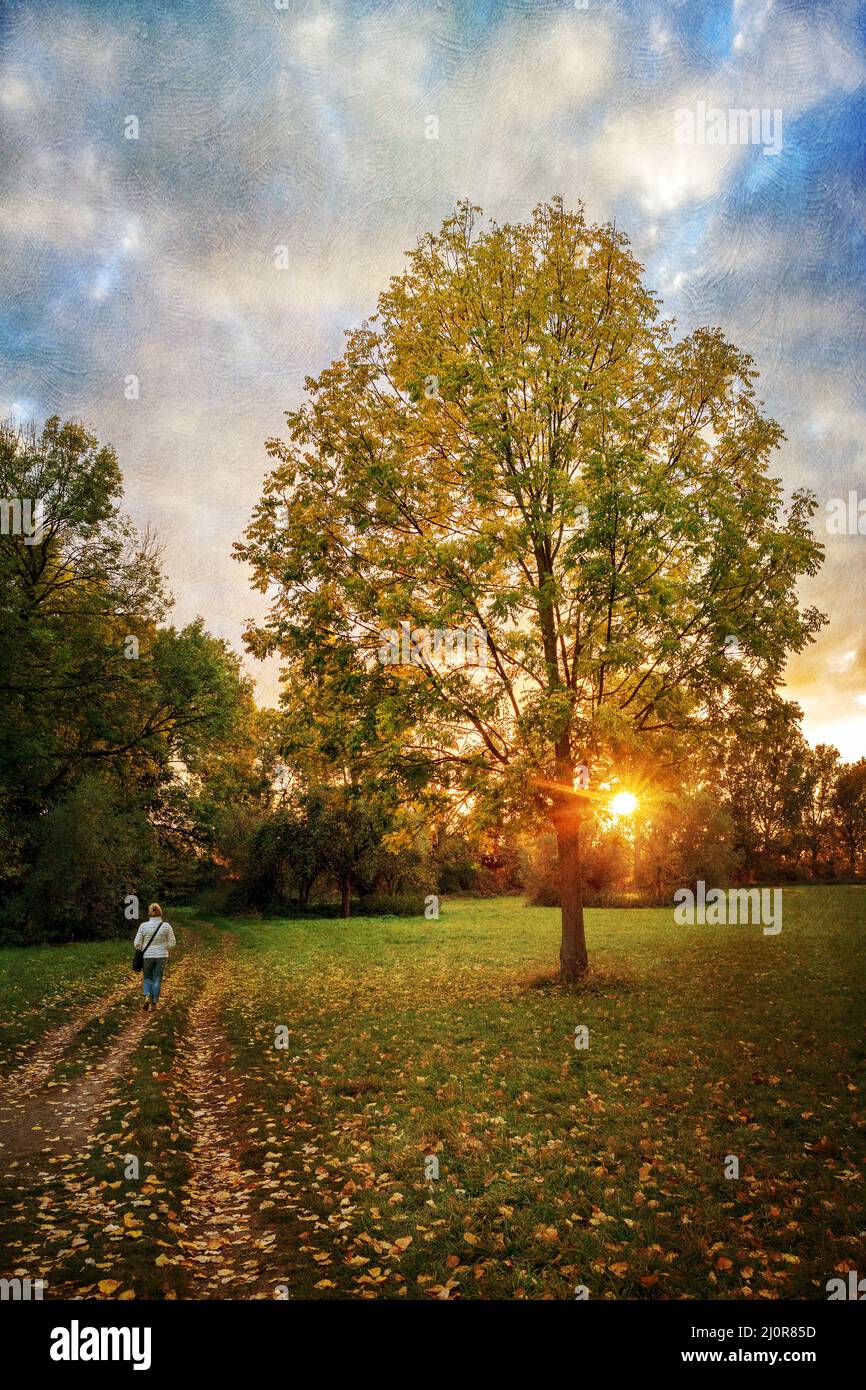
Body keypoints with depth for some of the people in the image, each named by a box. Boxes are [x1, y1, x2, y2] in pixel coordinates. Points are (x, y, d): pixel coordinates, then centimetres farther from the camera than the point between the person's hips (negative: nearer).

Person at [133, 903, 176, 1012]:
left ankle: (147, 996, -6)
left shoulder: (143, 926, -10)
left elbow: (137, 943, -7)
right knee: (157, 979, 12)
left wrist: (143, 950, 13)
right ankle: (154, 1003, 14)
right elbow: (172, 943, -3)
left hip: (147, 956, 0)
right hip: (161, 956, 0)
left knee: (147, 978, 18)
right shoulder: (166, 926, -9)